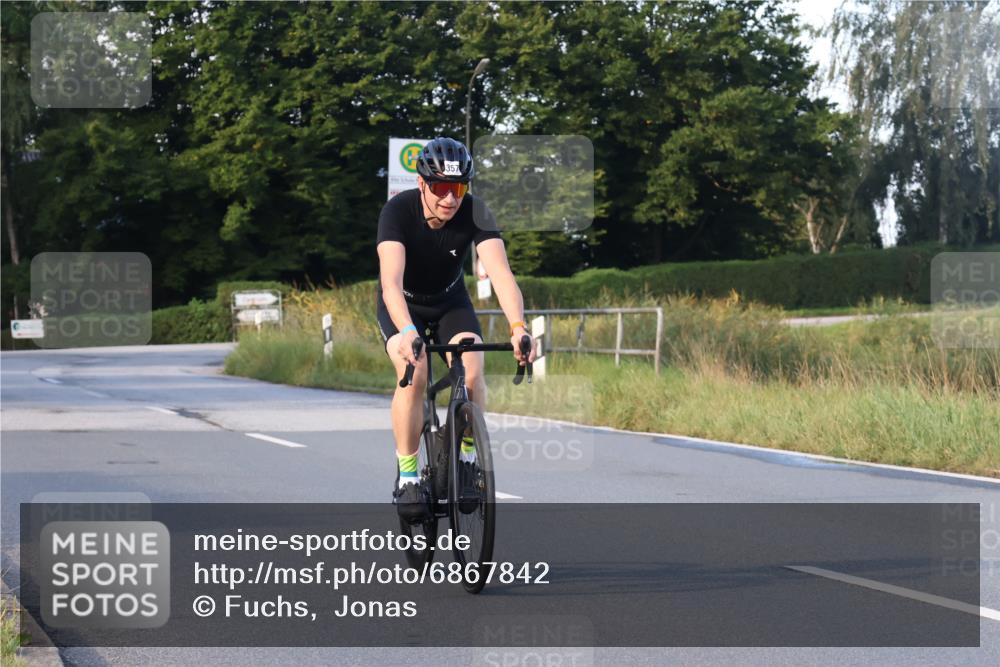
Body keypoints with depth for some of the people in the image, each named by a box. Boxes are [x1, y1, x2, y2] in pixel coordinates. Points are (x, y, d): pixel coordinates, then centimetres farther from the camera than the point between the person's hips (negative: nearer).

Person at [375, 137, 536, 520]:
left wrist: (518, 326, -56)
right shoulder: (398, 211, -31)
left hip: (450, 301, 2)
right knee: (414, 375, -27)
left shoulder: (475, 213, -27)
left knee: (472, 373, -23)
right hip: (402, 305, -2)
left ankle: (468, 459, 0)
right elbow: (391, 280, -44)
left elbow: (500, 272, -39)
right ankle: (407, 476, -13)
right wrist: (407, 331, -62)